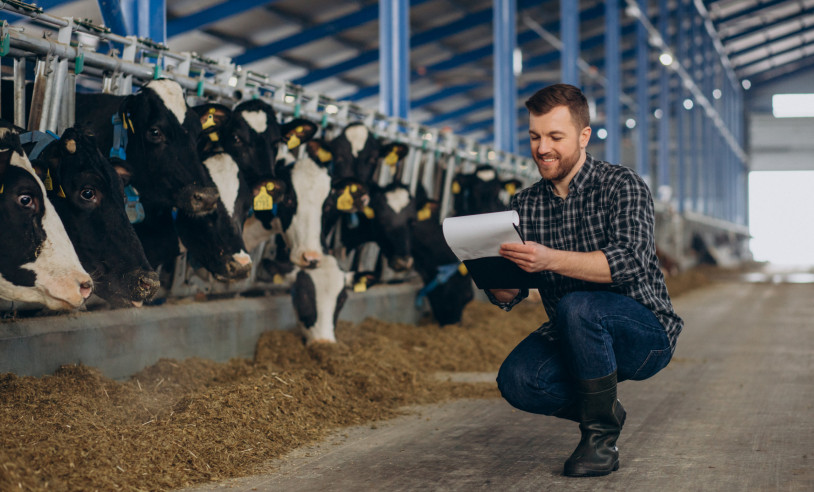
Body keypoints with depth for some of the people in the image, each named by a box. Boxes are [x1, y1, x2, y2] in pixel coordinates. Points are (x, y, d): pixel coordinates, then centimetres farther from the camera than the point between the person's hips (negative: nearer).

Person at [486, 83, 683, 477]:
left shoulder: (622, 186, -10)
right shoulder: (525, 205, 5)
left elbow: (630, 260, -29)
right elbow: (507, 297, 3)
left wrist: (552, 259, -43)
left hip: (646, 334, -5)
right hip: (573, 339, 5)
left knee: (576, 307, -35)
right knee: (516, 380, -24)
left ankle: (601, 437, -17)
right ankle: (604, 411, 5)